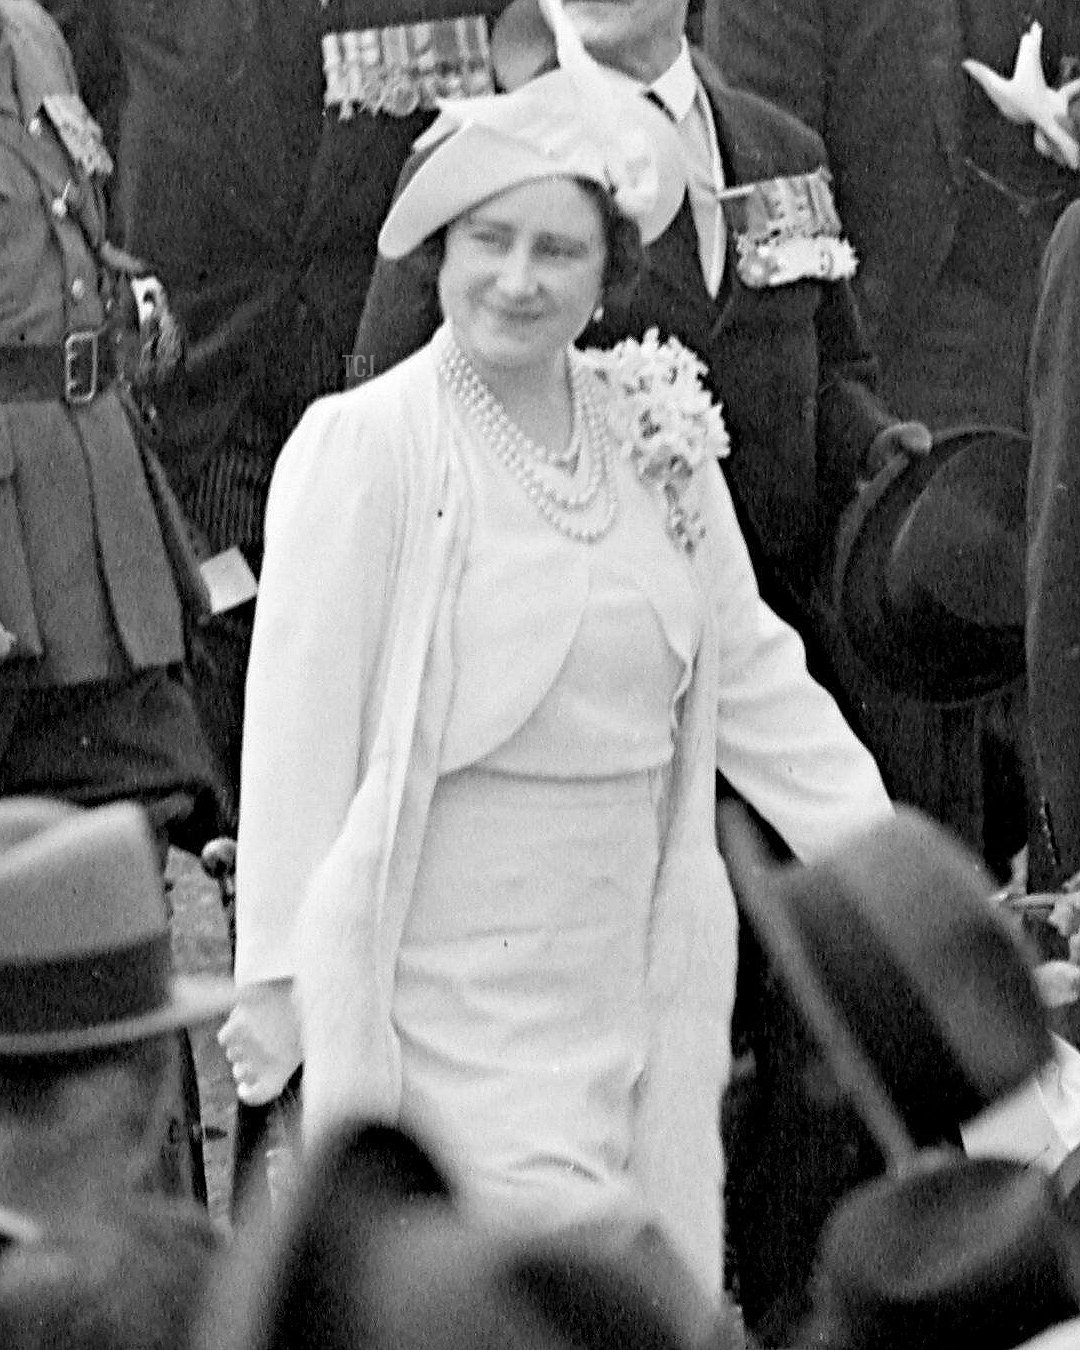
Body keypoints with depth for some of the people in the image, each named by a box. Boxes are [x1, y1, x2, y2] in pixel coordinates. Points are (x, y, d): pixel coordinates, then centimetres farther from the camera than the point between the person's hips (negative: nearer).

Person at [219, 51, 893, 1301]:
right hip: (446, 983, -6)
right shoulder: (363, 447, -9)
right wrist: (278, 970, -11)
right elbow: (298, 719, -9)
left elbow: (754, 678, 14)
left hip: (628, 978, 6)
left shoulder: (657, 437, 8)